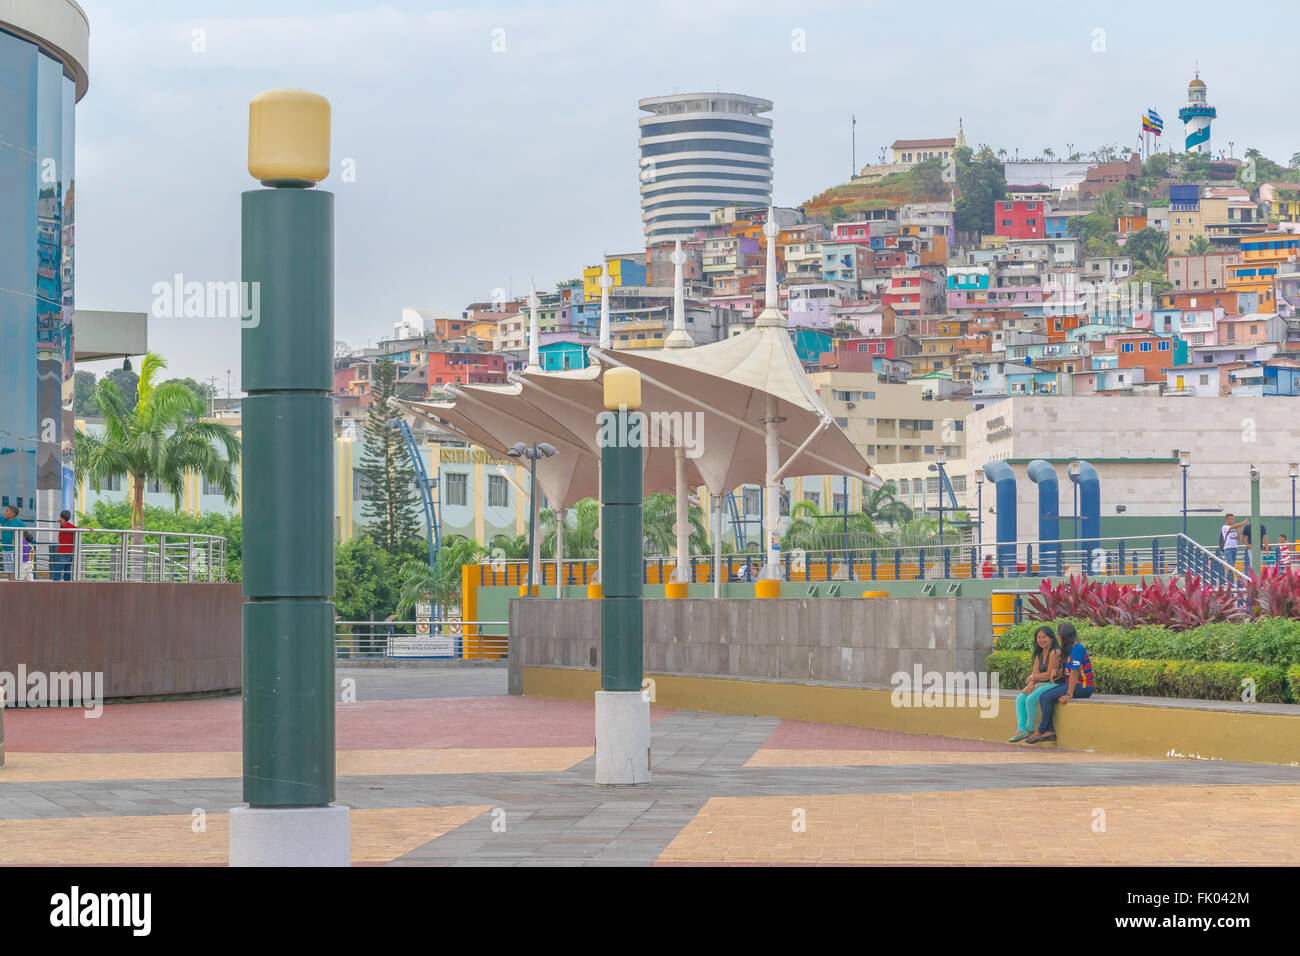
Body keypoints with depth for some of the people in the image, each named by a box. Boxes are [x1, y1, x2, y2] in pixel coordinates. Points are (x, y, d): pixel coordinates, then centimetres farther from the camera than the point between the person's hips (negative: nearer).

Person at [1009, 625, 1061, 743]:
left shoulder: (1055, 652, -12)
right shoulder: (1039, 654, 16)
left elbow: (1049, 674, -14)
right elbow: (1034, 673, 11)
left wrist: (1032, 678, -3)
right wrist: (1031, 684, -10)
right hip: (1040, 685, 9)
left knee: (1030, 699, -26)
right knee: (1020, 698, -7)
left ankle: (1030, 729, -13)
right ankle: (1021, 729, -17)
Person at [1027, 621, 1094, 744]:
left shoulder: (1077, 649, -16)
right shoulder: (1068, 649, 16)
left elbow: (1074, 673, -22)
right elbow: (1065, 671, 19)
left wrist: (1069, 695, -25)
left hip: (1082, 687, -10)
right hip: (1071, 683, 10)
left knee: (1048, 697, -20)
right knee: (1042, 696, -7)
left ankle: (1041, 731, -10)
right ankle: (1050, 731, -15)